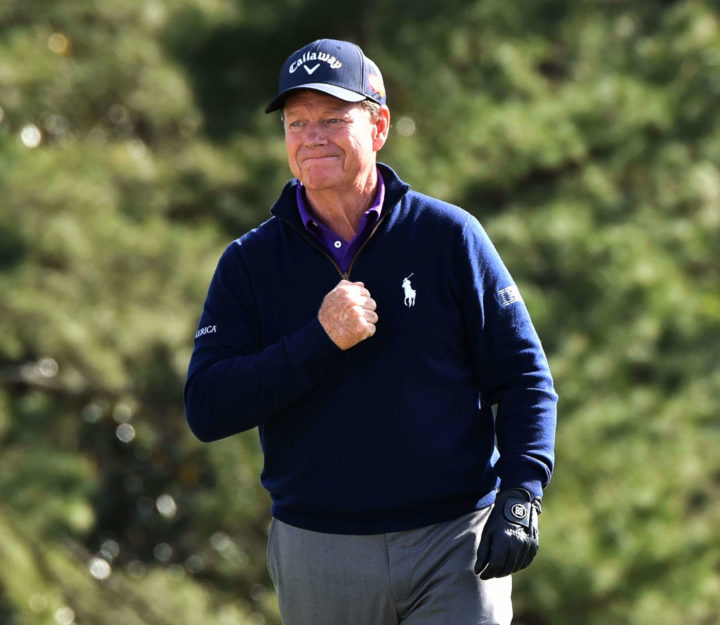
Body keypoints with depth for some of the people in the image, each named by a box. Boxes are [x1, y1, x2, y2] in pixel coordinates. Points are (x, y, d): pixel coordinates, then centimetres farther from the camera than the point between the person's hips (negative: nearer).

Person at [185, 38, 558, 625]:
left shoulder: (450, 236, 1)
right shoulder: (249, 263, 3)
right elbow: (207, 410, -6)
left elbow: (522, 375, 3)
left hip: (455, 548, -2)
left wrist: (519, 498, -10)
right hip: (316, 551, 2)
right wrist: (320, 342, -17)